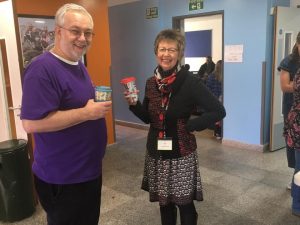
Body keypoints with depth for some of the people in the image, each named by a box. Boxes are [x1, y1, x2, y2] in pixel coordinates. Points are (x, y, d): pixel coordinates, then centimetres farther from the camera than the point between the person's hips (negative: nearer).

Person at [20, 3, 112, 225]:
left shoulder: (78, 65, 8)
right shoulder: (43, 68, -22)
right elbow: (31, 122, -29)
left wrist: (97, 105, 5)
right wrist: (87, 113, -27)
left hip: (89, 169, 10)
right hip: (62, 178, -9)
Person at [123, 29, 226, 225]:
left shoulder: (190, 81, -15)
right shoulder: (151, 83, 2)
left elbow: (218, 111, -15)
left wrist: (190, 126, -18)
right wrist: (134, 104, -6)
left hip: (181, 153, -5)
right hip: (156, 152, 5)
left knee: (185, 203, 9)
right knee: (164, 202, 18)